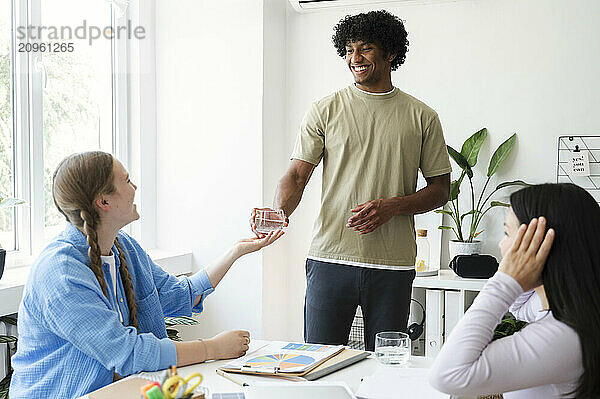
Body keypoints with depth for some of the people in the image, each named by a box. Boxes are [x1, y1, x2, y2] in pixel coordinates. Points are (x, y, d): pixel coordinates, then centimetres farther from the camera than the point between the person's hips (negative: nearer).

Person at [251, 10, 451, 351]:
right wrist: (279, 213, -20)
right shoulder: (325, 110, 7)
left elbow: (441, 188, 9)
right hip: (330, 259, 0)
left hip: (393, 268, 1)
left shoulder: (422, 117, 7)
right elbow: (298, 174, 2)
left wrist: (392, 206, -10)